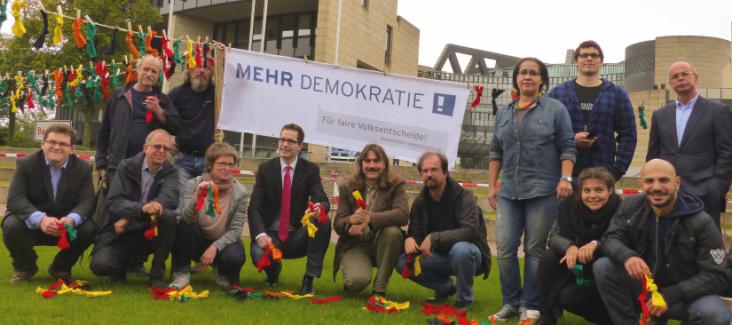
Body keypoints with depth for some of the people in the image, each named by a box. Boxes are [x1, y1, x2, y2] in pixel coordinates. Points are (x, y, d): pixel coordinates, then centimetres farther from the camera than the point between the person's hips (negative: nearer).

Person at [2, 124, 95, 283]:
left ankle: (60, 268, 3)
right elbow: (15, 198, -19)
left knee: (89, 229, -27)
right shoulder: (26, 164, -8)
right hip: (32, 225, -1)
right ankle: (24, 267, 2)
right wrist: (40, 219, -39)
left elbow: (86, 201, -13)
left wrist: (72, 219, -38)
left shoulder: (83, 168, -5)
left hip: (66, 226, 1)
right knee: (11, 226, -31)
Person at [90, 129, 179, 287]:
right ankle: (124, 262, 11)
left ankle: (157, 275, -15)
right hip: (120, 234, -1)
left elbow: (171, 198, -20)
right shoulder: (126, 167, -2)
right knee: (100, 264, -28)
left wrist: (129, 219, -27)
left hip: (151, 233, 1)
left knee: (169, 215, -29)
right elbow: (113, 203, -15)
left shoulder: (171, 172, 1)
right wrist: (142, 208, -37)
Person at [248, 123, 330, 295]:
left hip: (298, 236, 1)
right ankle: (273, 271, 7)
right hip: (271, 235, 0)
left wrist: (319, 208, -39)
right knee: (258, 255, -33)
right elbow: (254, 207, -8)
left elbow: (323, 202, -12)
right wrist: (260, 234, -26)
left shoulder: (311, 170, -1)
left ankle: (309, 279, -16)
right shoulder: (265, 168, -1)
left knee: (324, 222, -28)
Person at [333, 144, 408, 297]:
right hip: (354, 245, 0)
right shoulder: (347, 187, 0)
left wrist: (369, 219, -33)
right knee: (357, 281, -29)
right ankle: (350, 283, 13)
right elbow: (337, 225, -4)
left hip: (381, 244, 1)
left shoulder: (395, 185, -4)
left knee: (393, 231, -33)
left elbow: (403, 215, -23)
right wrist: (351, 219, -28)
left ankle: (379, 289, -17)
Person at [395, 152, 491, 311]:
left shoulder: (463, 197, -18)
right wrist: (409, 240, -24)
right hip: (441, 256, 5)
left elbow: (470, 231, -31)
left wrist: (434, 238, -37)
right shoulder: (420, 202, 0)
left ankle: (464, 299, -11)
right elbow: (415, 234, 2)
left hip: (469, 255, -5)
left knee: (460, 250, -40)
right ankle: (445, 288, 9)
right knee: (403, 262, -16)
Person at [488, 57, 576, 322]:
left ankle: (530, 306, 13)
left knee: (535, 250, 2)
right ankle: (510, 302, 12)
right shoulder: (504, 113, 14)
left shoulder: (555, 109, 3)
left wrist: (566, 178, -12)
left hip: (543, 191, -3)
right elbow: (495, 152, 16)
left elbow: (567, 148, 0)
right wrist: (492, 185, 11)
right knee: (505, 248, -1)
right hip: (509, 192, 4)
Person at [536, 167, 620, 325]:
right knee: (548, 258, -21)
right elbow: (554, 235, -13)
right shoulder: (569, 205, -11)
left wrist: (596, 244, -44)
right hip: (576, 268, 5)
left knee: (569, 297, -25)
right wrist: (569, 246, -34)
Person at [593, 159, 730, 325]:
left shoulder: (701, 222, -17)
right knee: (602, 267, -22)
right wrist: (626, 256, -35)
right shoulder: (631, 205, -7)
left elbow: (716, 276, -18)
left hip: (684, 292, -2)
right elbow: (611, 238, -9)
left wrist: (670, 295, -29)